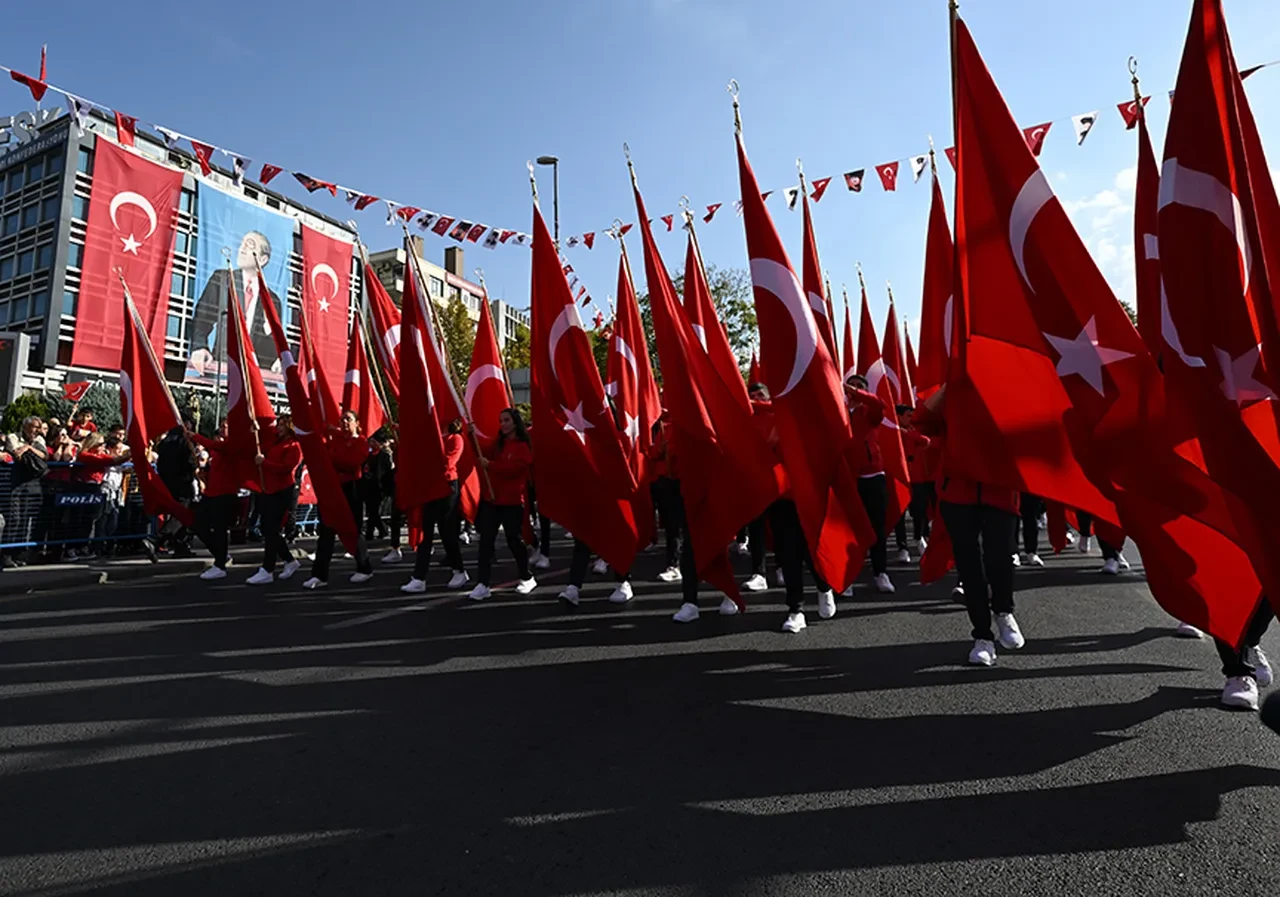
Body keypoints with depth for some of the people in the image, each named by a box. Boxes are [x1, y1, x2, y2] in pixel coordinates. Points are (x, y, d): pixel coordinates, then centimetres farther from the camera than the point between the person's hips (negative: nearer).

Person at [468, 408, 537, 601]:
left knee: (513, 539, 3)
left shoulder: (523, 446, -5)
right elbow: (482, 453, 4)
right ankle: (482, 584, -2)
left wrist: (490, 465, -22)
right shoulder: (498, 443, 17)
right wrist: (473, 435, -8)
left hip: (512, 501, -6)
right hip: (491, 498, 6)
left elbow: (514, 467, -17)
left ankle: (527, 578, 22)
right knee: (486, 540, -2)